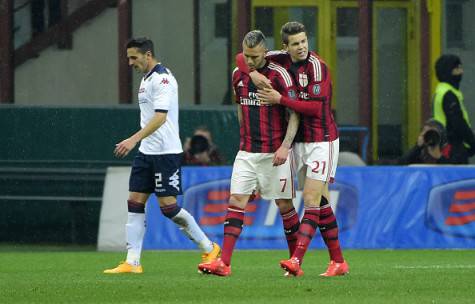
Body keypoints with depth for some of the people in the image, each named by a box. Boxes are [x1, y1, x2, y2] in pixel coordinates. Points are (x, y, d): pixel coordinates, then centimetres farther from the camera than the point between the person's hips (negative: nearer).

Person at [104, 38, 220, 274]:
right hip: (146, 152, 9)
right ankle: (132, 262, 0)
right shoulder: (146, 79, 16)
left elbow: (160, 117, -24)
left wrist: (134, 139, -30)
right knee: (135, 203, 1)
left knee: (168, 206, -7)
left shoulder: (162, 79, -14)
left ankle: (209, 248, 7)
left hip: (165, 152, -9)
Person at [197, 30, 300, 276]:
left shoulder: (279, 75, -11)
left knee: (284, 205, 2)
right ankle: (223, 263, -12)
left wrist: (285, 146, -21)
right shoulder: (238, 75, 7)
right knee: (236, 201, -6)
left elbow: (295, 113, -12)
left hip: (275, 153, -5)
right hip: (247, 152, 5)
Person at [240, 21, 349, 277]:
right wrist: (253, 74, -12)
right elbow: (244, 58, 8)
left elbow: (316, 107, -22)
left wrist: (280, 99, -20)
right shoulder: (282, 60, 3)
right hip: (299, 140, 7)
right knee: (321, 202, 8)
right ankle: (338, 262, 13)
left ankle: (296, 260, -22)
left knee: (312, 199, -12)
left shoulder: (317, 66, -15)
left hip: (322, 140, -7)